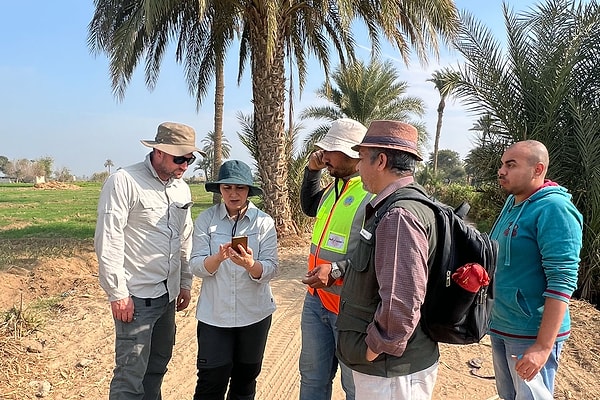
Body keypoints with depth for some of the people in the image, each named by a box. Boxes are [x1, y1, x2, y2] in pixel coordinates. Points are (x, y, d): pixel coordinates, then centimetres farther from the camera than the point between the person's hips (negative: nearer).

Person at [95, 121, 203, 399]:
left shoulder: (182, 188, 10)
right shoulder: (124, 182, -12)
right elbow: (108, 241, -14)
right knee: (131, 373, 0)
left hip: (168, 294, 7)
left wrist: (185, 283, 16)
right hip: (135, 296, -7)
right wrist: (117, 293, -14)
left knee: (158, 366, 17)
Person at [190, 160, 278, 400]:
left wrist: (250, 265, -30)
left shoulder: (264, 222, -4)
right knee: (211, 379, 1)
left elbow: (271, 269, -9)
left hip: (254, 313, 1)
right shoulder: (205, 220, -4)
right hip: (214, 314, -1)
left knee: (246, 376, 17)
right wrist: (219, 257, -29)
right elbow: (197, 267, -9)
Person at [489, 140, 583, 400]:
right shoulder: (512, 202, 6)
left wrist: (543, 346, -27)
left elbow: (562, 282, -25)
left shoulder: (553, 208, -20)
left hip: (532, 334, -8)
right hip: (500, 327, 8)